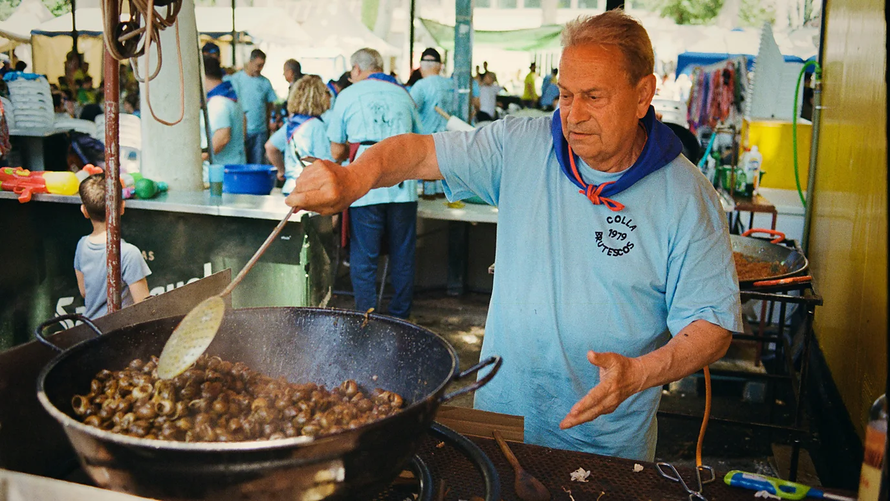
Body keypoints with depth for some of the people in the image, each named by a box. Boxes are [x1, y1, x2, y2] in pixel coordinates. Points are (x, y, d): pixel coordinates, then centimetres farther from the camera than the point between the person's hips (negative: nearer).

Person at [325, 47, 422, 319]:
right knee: (402, 257, 12)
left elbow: (337, 151, 10)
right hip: (403, 184, 3)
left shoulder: (348, 95, 9)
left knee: (364, 259, 6)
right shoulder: (403, 93, 16)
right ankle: (400, 318, 22)